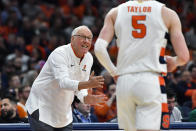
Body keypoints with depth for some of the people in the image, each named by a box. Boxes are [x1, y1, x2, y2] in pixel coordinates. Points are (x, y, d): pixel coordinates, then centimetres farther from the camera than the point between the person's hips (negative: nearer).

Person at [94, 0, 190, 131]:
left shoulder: (115, 13, 11)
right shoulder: (167, 14, 4)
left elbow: (99, 48, -1)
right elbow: (183, 57, -1)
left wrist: (113, 71, 15)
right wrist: (173, 62, 22)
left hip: (124, 82, 3)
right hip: (151, 80, -3)